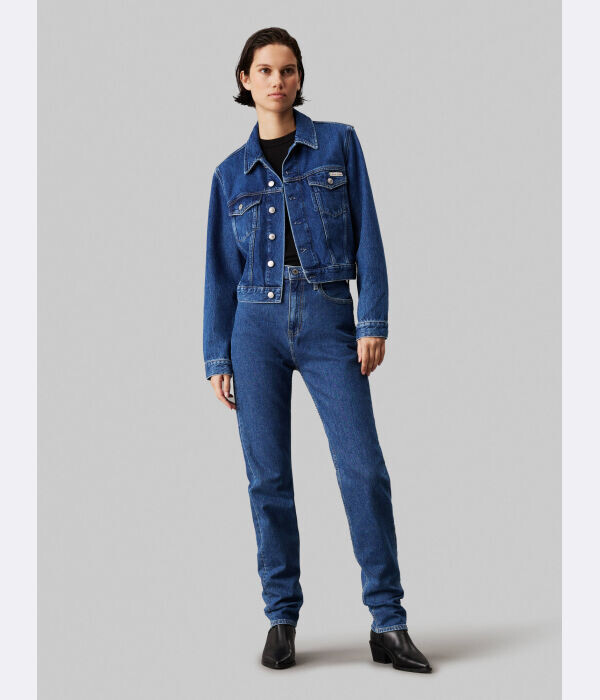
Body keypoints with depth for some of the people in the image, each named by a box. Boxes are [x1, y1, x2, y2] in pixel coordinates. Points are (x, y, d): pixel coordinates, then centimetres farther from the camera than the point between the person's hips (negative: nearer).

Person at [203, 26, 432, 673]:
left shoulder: (338, 144, 7)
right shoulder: (231, 173, 11)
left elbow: (367, 238, 3)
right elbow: (221, 271, 12)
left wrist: (374, 322, -7)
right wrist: (217, 358, 7)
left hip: (328, 321, -1)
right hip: (257, 323, 2)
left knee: (364, 469, -8)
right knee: (267, 476, 1)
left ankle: (388, 624, 0)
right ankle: (281, 618, 13)